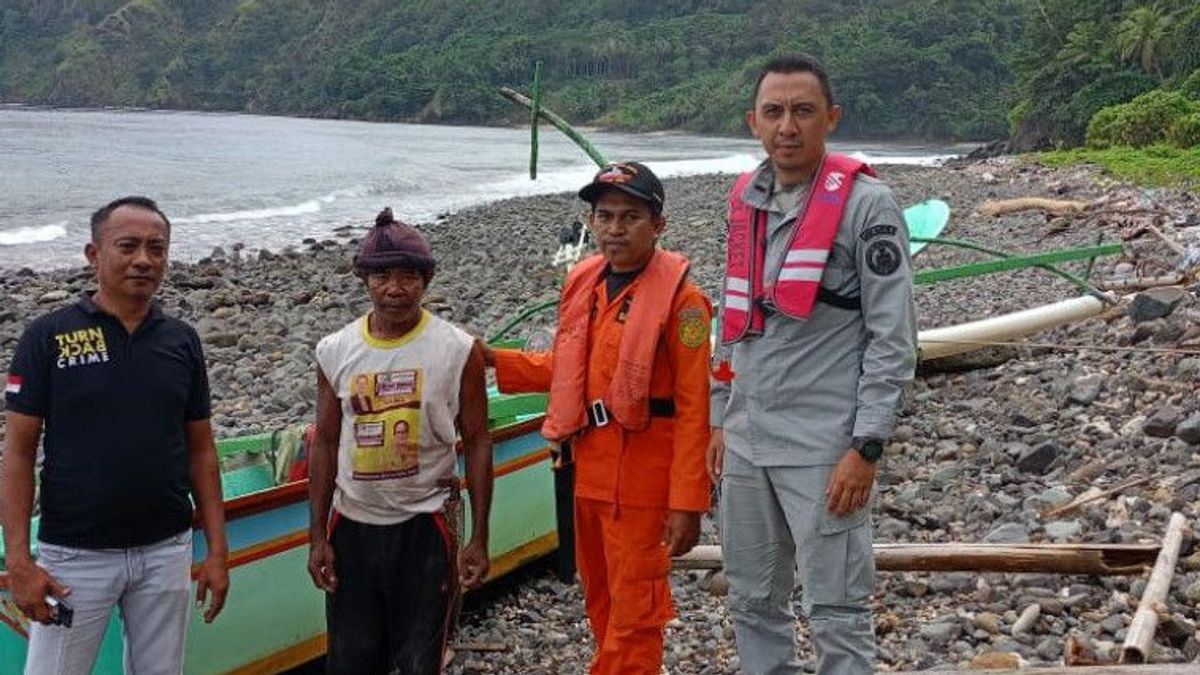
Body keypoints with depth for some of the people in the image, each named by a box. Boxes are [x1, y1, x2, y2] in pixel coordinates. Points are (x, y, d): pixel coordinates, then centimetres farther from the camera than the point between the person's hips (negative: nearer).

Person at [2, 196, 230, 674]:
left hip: (167, 550, 3)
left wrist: (217, 551, 4)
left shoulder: (182, 340, 5)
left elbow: (200, 450, 9)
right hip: (74, 555, -3)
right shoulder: (48, 337, -5)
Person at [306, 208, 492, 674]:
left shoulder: (458, 350, -8)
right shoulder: (335, 352, 0)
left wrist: (479, 538, -6)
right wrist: (317, 536, 4)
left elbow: (477, 442, -4)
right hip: (352, 526, 3)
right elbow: (325, 444, 6)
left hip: (424, 526, -2)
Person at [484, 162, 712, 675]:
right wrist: (495, 361, 6)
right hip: (590, 468, 8)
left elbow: (694, 408, -17)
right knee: (600, 602, 22)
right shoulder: (584, 282, 7)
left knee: (632, 613, 2)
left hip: (641, 477, -7)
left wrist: (687, 502, -19)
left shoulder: (679, 297, -16)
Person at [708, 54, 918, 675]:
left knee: (836, 616, -1)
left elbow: (893, 338, -12)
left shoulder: (865, 204, -9)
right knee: (753, 605, 15)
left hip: (823, 448, -7)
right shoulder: (745, 200, 10)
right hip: (746, 443, 7)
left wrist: (866, 447, -16)